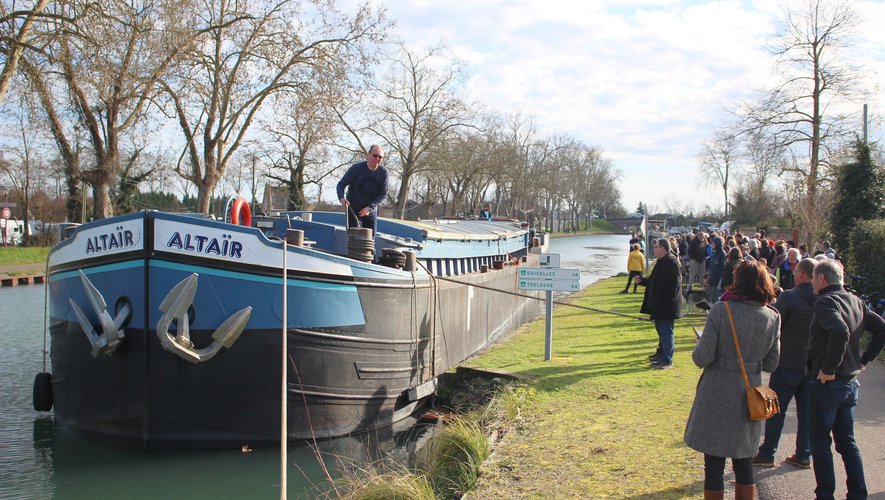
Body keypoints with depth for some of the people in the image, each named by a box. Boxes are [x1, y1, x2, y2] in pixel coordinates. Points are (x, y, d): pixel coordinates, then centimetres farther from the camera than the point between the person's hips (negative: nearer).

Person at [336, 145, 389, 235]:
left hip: (371, 211, 3)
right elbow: (341, 184, -9)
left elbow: (383, 194, -5)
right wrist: (341, 197, -30)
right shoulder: (356, 168, -14)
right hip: (353, 210, -3)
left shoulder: (383, 172, -7)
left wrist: (369, 207, -17)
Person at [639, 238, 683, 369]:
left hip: (667, 307, -10)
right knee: (661, 331, 21)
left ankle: (667, 361, 2)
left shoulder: (671, 262, -19)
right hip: (659, 305, 10)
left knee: (666, 333, -3)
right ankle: (661, 353, 35)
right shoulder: (661, 262, 14)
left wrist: (667, 300, -23)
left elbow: (675, 283, -24)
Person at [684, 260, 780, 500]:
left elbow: (702, 358, -15)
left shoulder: (721, 311, -16)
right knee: (743, 462, 19)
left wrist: (700, 344, 6)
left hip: (717, 395, -4)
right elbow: (771, 364, 5)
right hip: (749, 397, 4)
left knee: (714, 464, 6)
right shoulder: (772, 317, -2)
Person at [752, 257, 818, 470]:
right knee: (807, 410, 12)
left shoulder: (789, 297, -17)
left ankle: (767, 454, 9)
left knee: (776, 410, 5)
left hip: (788, 363, -4)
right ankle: (804, 455, 17)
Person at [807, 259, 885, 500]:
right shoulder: (855, 301, 8)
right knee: (847, 441, 17)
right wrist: (863, 360, 11)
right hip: (851, 382, 8)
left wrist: (828, 369, -26)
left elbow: (840, 333, -35)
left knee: (820, 443, 4)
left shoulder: (825, 302, -18)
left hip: (827, 382, -8)